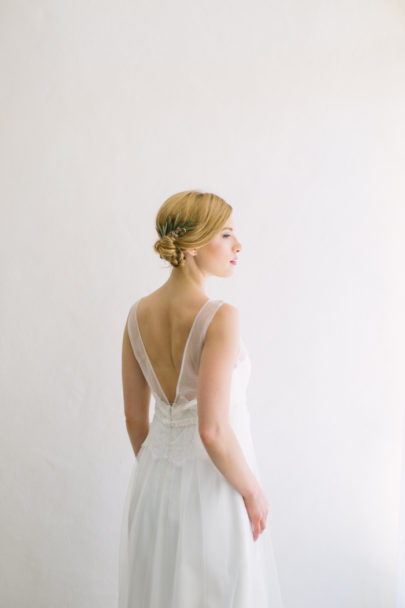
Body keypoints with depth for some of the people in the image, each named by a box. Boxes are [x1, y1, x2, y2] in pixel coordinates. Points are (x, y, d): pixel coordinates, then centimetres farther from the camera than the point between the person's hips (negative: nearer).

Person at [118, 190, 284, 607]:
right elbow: (212, 430, -26)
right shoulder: (220, 317, -22)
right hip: (210, 483, -6)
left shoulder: (138, 314, -2)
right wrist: (253, 491, -11)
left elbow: (134, 417, 5)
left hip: (155, 482, 6)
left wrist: (156, 474, 18)